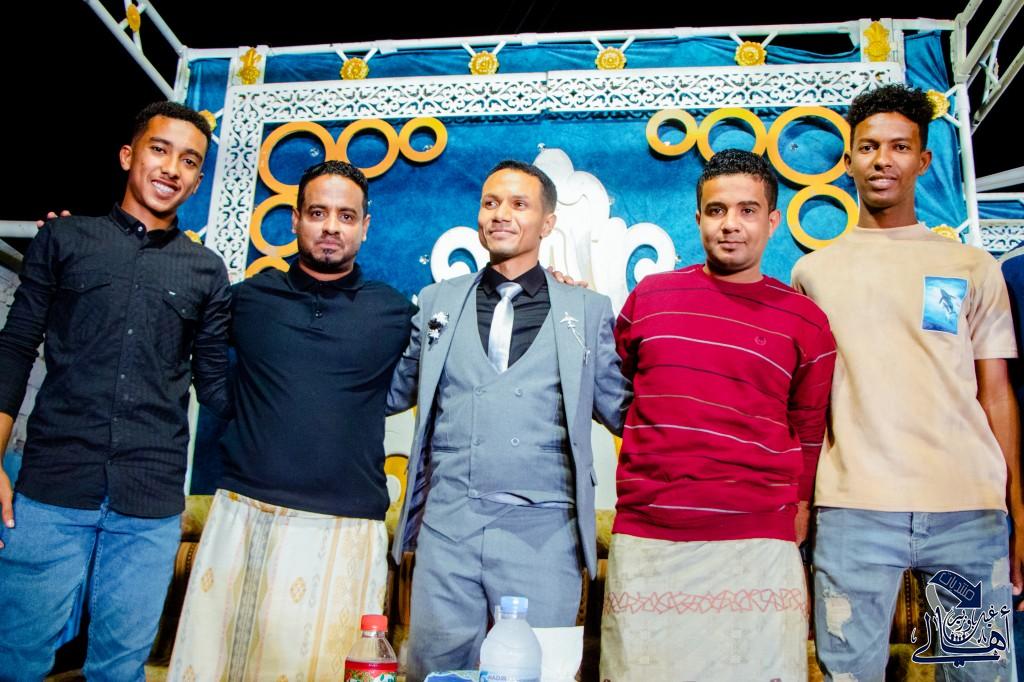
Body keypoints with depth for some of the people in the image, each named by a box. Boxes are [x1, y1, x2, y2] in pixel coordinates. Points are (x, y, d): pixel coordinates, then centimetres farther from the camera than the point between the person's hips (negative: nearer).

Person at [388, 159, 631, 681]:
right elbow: (392, 390, 16)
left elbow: (623, 409, 7)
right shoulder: (437, 302, 11)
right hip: (447, 525, 2)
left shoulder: (587, 311, 7)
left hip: (543, 531, -1)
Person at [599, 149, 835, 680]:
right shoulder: (650, 296, 6)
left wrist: (793, 517, 11)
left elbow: (808, 436, 11)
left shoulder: (805, 321, 4)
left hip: (757, 545, 0)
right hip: (643, 541, 1)